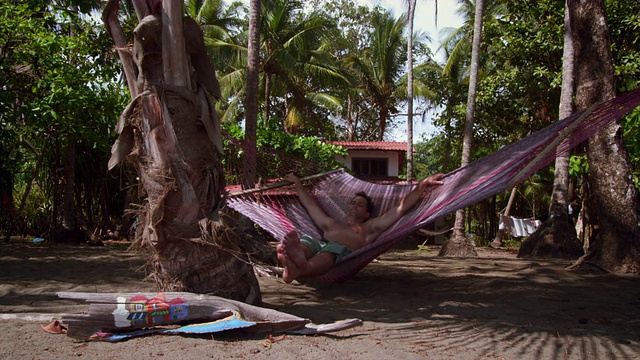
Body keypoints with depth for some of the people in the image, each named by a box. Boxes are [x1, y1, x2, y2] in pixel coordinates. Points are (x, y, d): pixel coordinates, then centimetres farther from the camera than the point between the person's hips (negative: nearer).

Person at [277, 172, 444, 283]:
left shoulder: (370, 228, 33)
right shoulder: (330, 224, 45)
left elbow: (402, 207, 28)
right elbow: (311, 205, 55)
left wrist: (423, 184, 25)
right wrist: (297, 183, 64)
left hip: (344, 251, -4)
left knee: (332, 250, -40)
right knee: (303, 242, -32)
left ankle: (300, 268, -75)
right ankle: (291, 265, -69)